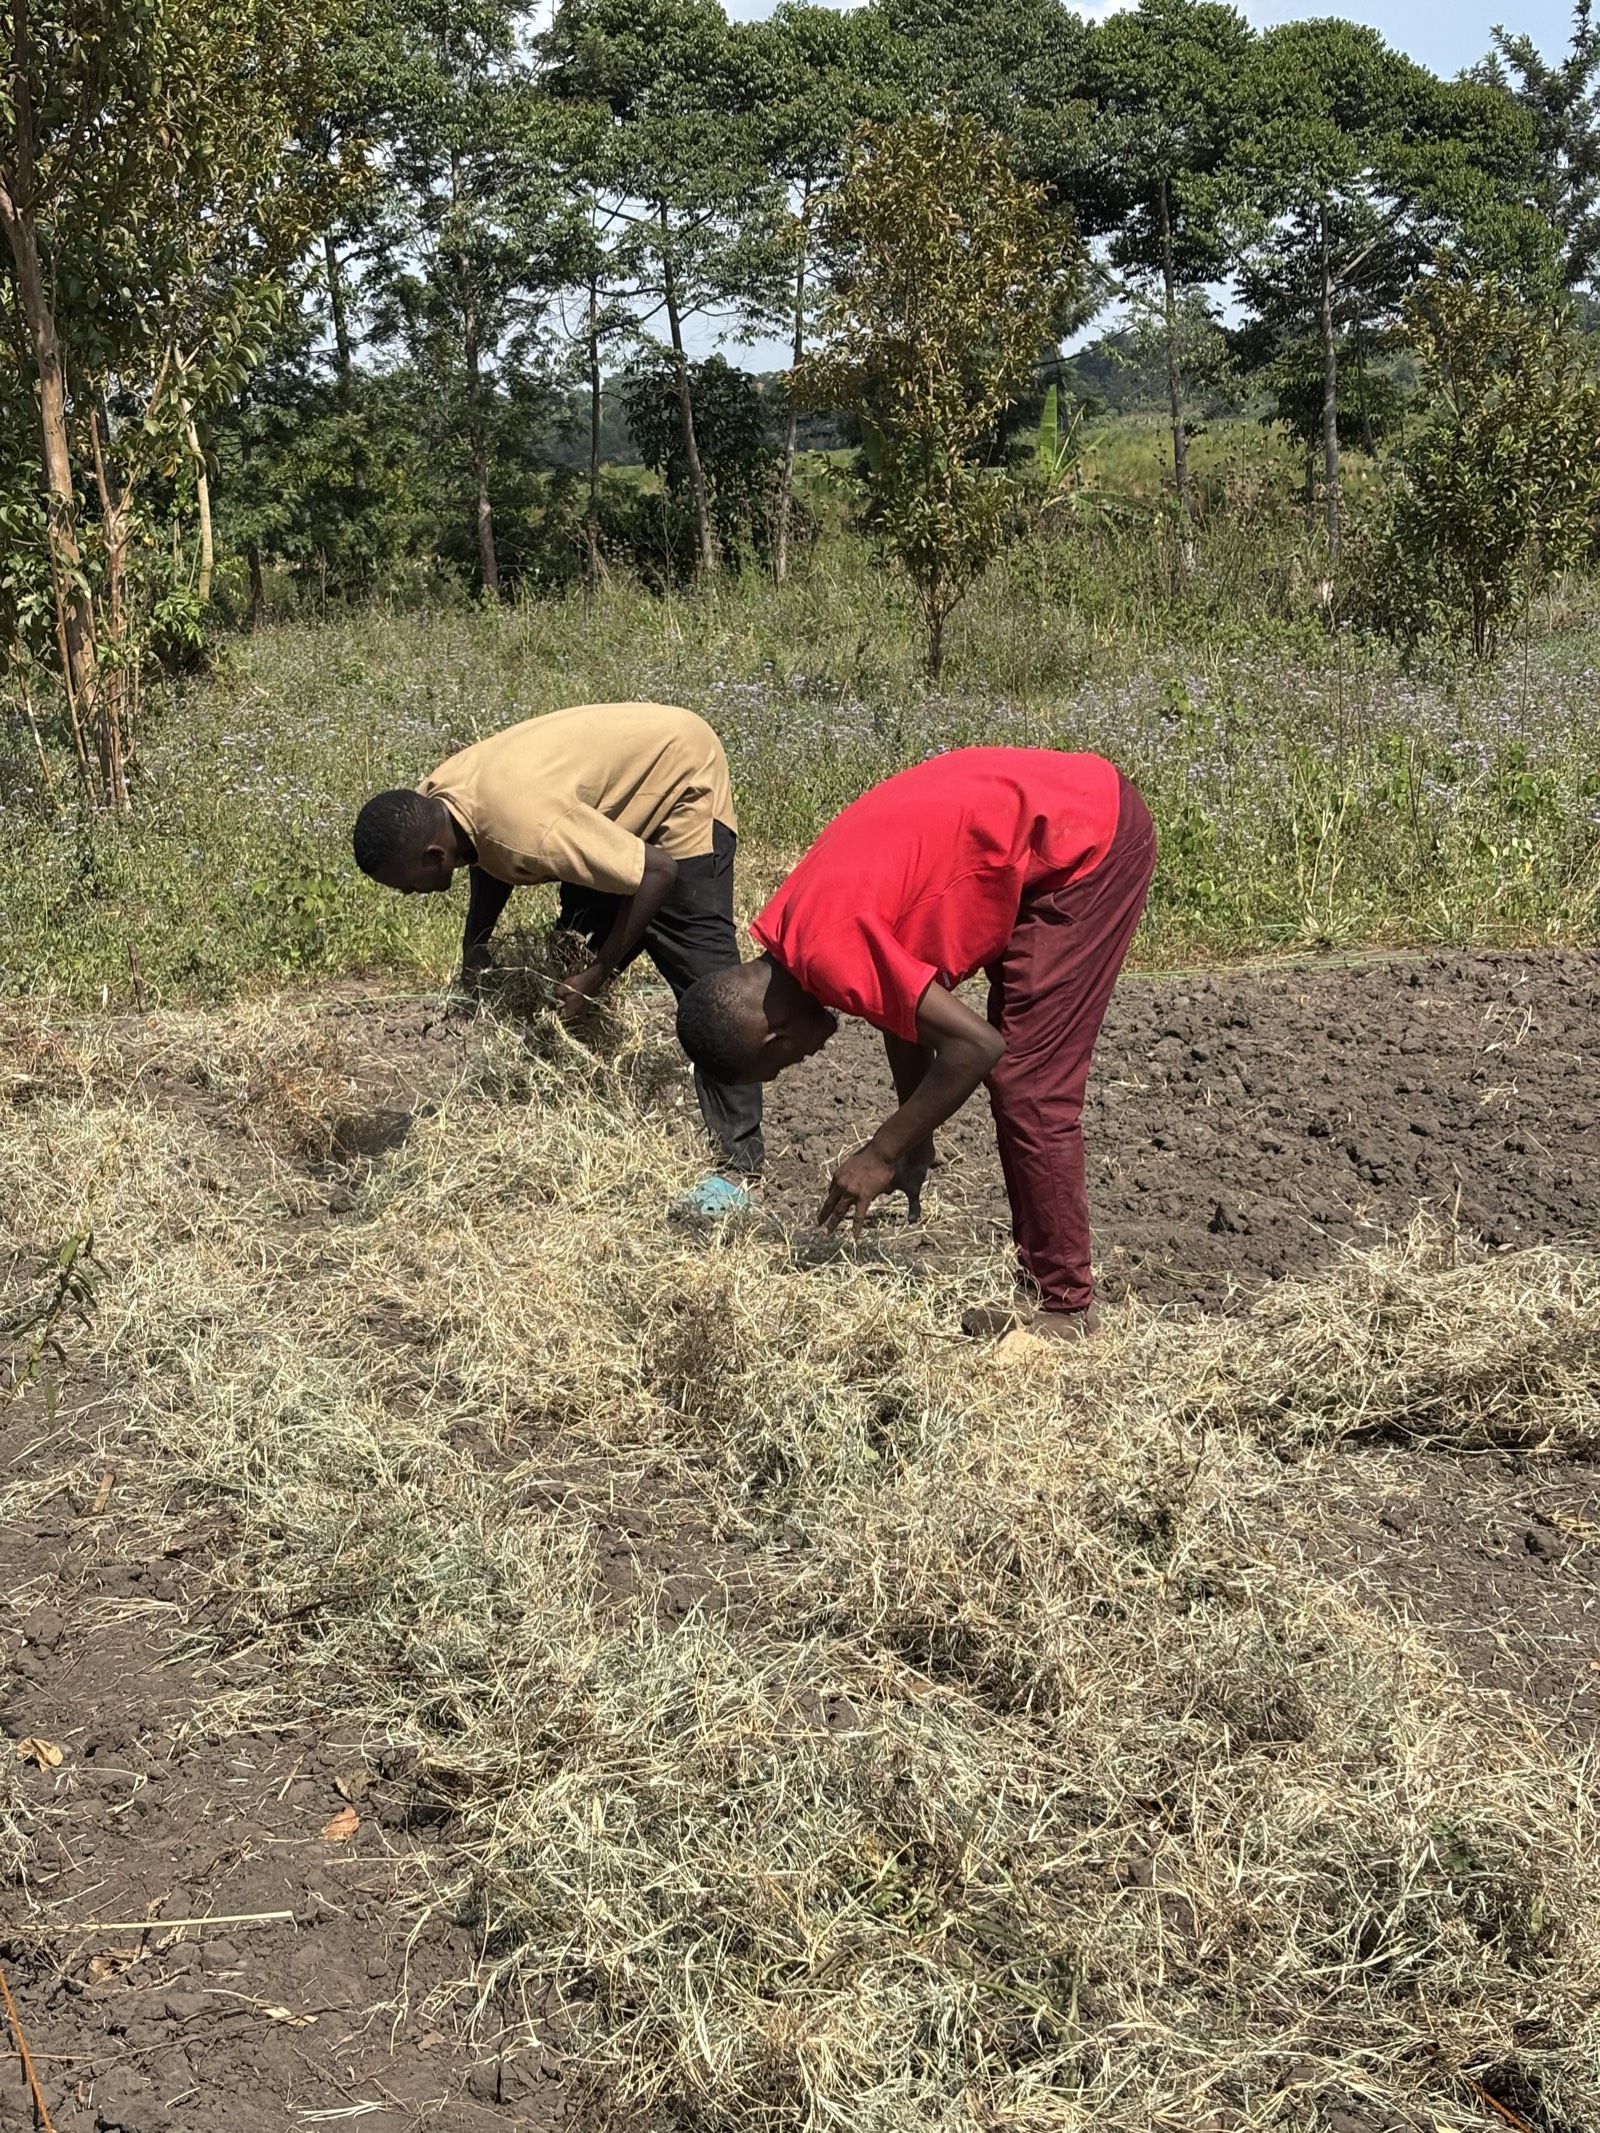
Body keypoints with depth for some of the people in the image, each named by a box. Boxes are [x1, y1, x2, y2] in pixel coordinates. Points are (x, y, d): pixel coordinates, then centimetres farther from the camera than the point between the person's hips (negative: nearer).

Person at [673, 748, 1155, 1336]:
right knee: (1017, 1070, 14)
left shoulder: (829, 952, -23)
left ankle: (1066, 1307, 1)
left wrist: (883, 1154, -12)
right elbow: (907, 1009, 16)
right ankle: (1040, 1284, 22)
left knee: (1029, 1084, -7)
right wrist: (912, 1147, 13)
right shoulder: (796, 921, 5)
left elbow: (976, 1045, -21)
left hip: (1088, 842, -10)